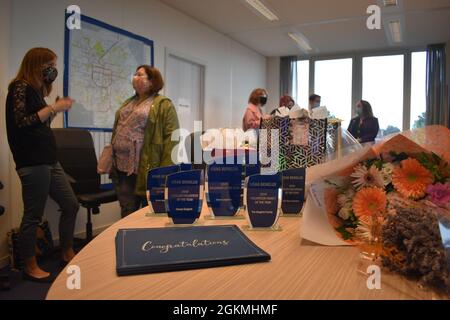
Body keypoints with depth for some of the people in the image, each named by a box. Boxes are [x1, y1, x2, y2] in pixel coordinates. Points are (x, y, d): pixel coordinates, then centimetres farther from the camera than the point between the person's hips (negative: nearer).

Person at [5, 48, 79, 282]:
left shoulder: (35, 89, 17)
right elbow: (21, 123, -18)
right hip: (32, 163, -9)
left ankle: (67, 254, 26)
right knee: (33, 215, 0)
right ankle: (30, 267, 16)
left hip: (48, 160, 9)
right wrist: (53, 107, -14)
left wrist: (56, 109, 12)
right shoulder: (20, 87, -7)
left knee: (71, 205, 11)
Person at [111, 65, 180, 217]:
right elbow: (117, 131, 21)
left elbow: (171, 138, -13)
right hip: (121, 167, 7)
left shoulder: (163, 104, -5)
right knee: (127, 213, 14)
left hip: (145, 169, -7)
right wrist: (111, 161, 13)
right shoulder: (128, 103, 19)